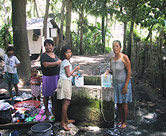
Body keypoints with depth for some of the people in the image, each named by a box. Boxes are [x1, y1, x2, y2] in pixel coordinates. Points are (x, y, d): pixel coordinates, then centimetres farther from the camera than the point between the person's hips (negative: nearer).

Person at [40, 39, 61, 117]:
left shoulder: (55, 55, 12)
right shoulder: (44, 55, -9)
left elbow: (59, 64, 25)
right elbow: (46, 65, -25)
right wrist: (57, 63, -17)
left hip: (56, 76, 6)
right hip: (48, 77, -6)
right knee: (46, 95, 5)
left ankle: (54, 108, 28)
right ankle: (46, 110, 19)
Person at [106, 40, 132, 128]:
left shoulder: (124, 57, -14)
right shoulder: (112, 59, 5)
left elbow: (129, 71, -15)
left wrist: (125, 85, -18)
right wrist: (108, 71, -7)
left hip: (123, 83, -5)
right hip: (115, 83, 5)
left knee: (124, 103, 4)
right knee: (118, 103, 11)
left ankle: (125, 122, 18)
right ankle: (120, 120, 26)